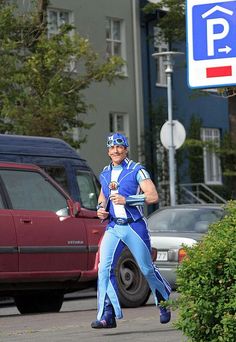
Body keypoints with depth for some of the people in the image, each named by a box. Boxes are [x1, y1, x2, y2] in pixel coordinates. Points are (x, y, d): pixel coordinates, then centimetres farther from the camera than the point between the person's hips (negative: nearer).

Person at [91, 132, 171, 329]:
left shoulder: (136, 171, -5)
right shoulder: (105, 174, 12)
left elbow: (153, 196, -14)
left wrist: (126, 200, -23)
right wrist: (100, 208, 7)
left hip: (134, 226, -4)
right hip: (113, 227, 4)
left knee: (147, 270, 6)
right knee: (105, 268, -13)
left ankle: (164, 302, 32)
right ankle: (107, 315, -15)